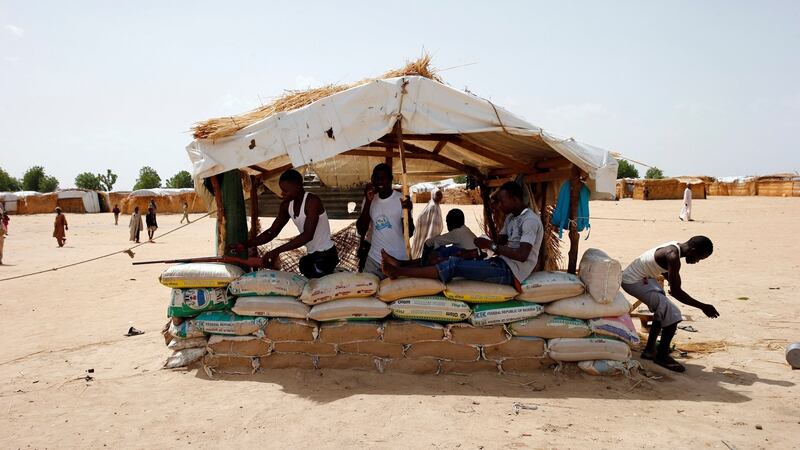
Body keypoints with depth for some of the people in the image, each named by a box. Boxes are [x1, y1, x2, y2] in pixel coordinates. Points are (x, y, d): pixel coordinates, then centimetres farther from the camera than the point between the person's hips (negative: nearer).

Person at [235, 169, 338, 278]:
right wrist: (245, 245, -7)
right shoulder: (286, 205, 2)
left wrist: (276, 251, -35)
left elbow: (308, 235, -31)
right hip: (310, 256, 8)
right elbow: (272, 232, 6)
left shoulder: (312, 201, -22)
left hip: (325, 256, -8)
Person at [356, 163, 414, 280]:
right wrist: (368, 202, -12)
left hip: (398, 261, -3)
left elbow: (409, 233, -10)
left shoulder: (401, 199, -7)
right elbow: (361, 231, -4)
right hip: (374, 260, 3)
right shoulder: (370, 200, 5)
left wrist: (407, 212, -29)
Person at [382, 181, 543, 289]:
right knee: (455, 260, -7)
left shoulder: (530, 220, -15)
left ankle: (399, 271, -20)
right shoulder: (510, 217, 17)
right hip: (502, 264, 9)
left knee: (455, 266, -19)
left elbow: (522, 255, -26)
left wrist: (491, 245, -21)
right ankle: (400, 267, -13)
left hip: (511, 271, -9)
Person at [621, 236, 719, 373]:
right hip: (634, 282, -10)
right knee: (672, 315, -14)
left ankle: (649, 350, 34)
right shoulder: (673, 256, -27)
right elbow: (676, 292, -24)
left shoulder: (674, 248, 1)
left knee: (663, 310, 24)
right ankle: (662, 356, 2)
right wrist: (702, 307, -17)